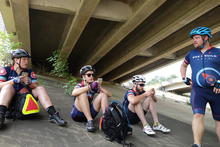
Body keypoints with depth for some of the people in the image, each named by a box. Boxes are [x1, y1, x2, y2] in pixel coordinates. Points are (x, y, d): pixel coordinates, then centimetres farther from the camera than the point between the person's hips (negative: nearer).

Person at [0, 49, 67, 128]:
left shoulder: (29, 72, 7)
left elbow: (37, 86, -1)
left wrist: (30, 83, -22)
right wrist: (14, 81, -27)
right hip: (9, 99, -2)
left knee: (40, 88, -17)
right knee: (8, 86, -28)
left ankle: (53, 114, -28)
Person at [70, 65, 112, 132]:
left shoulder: (94, 86, 3)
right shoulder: (80, 85, -7)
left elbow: (109, 94, -5)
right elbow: (73, 93, -34)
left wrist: (100, 87, -20)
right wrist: (89, 87, -39)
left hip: (89, 113, 4)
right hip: (77, 113, -3)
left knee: (103, 94, -10)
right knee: (82, 93, -29)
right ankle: (90, 121, -34)